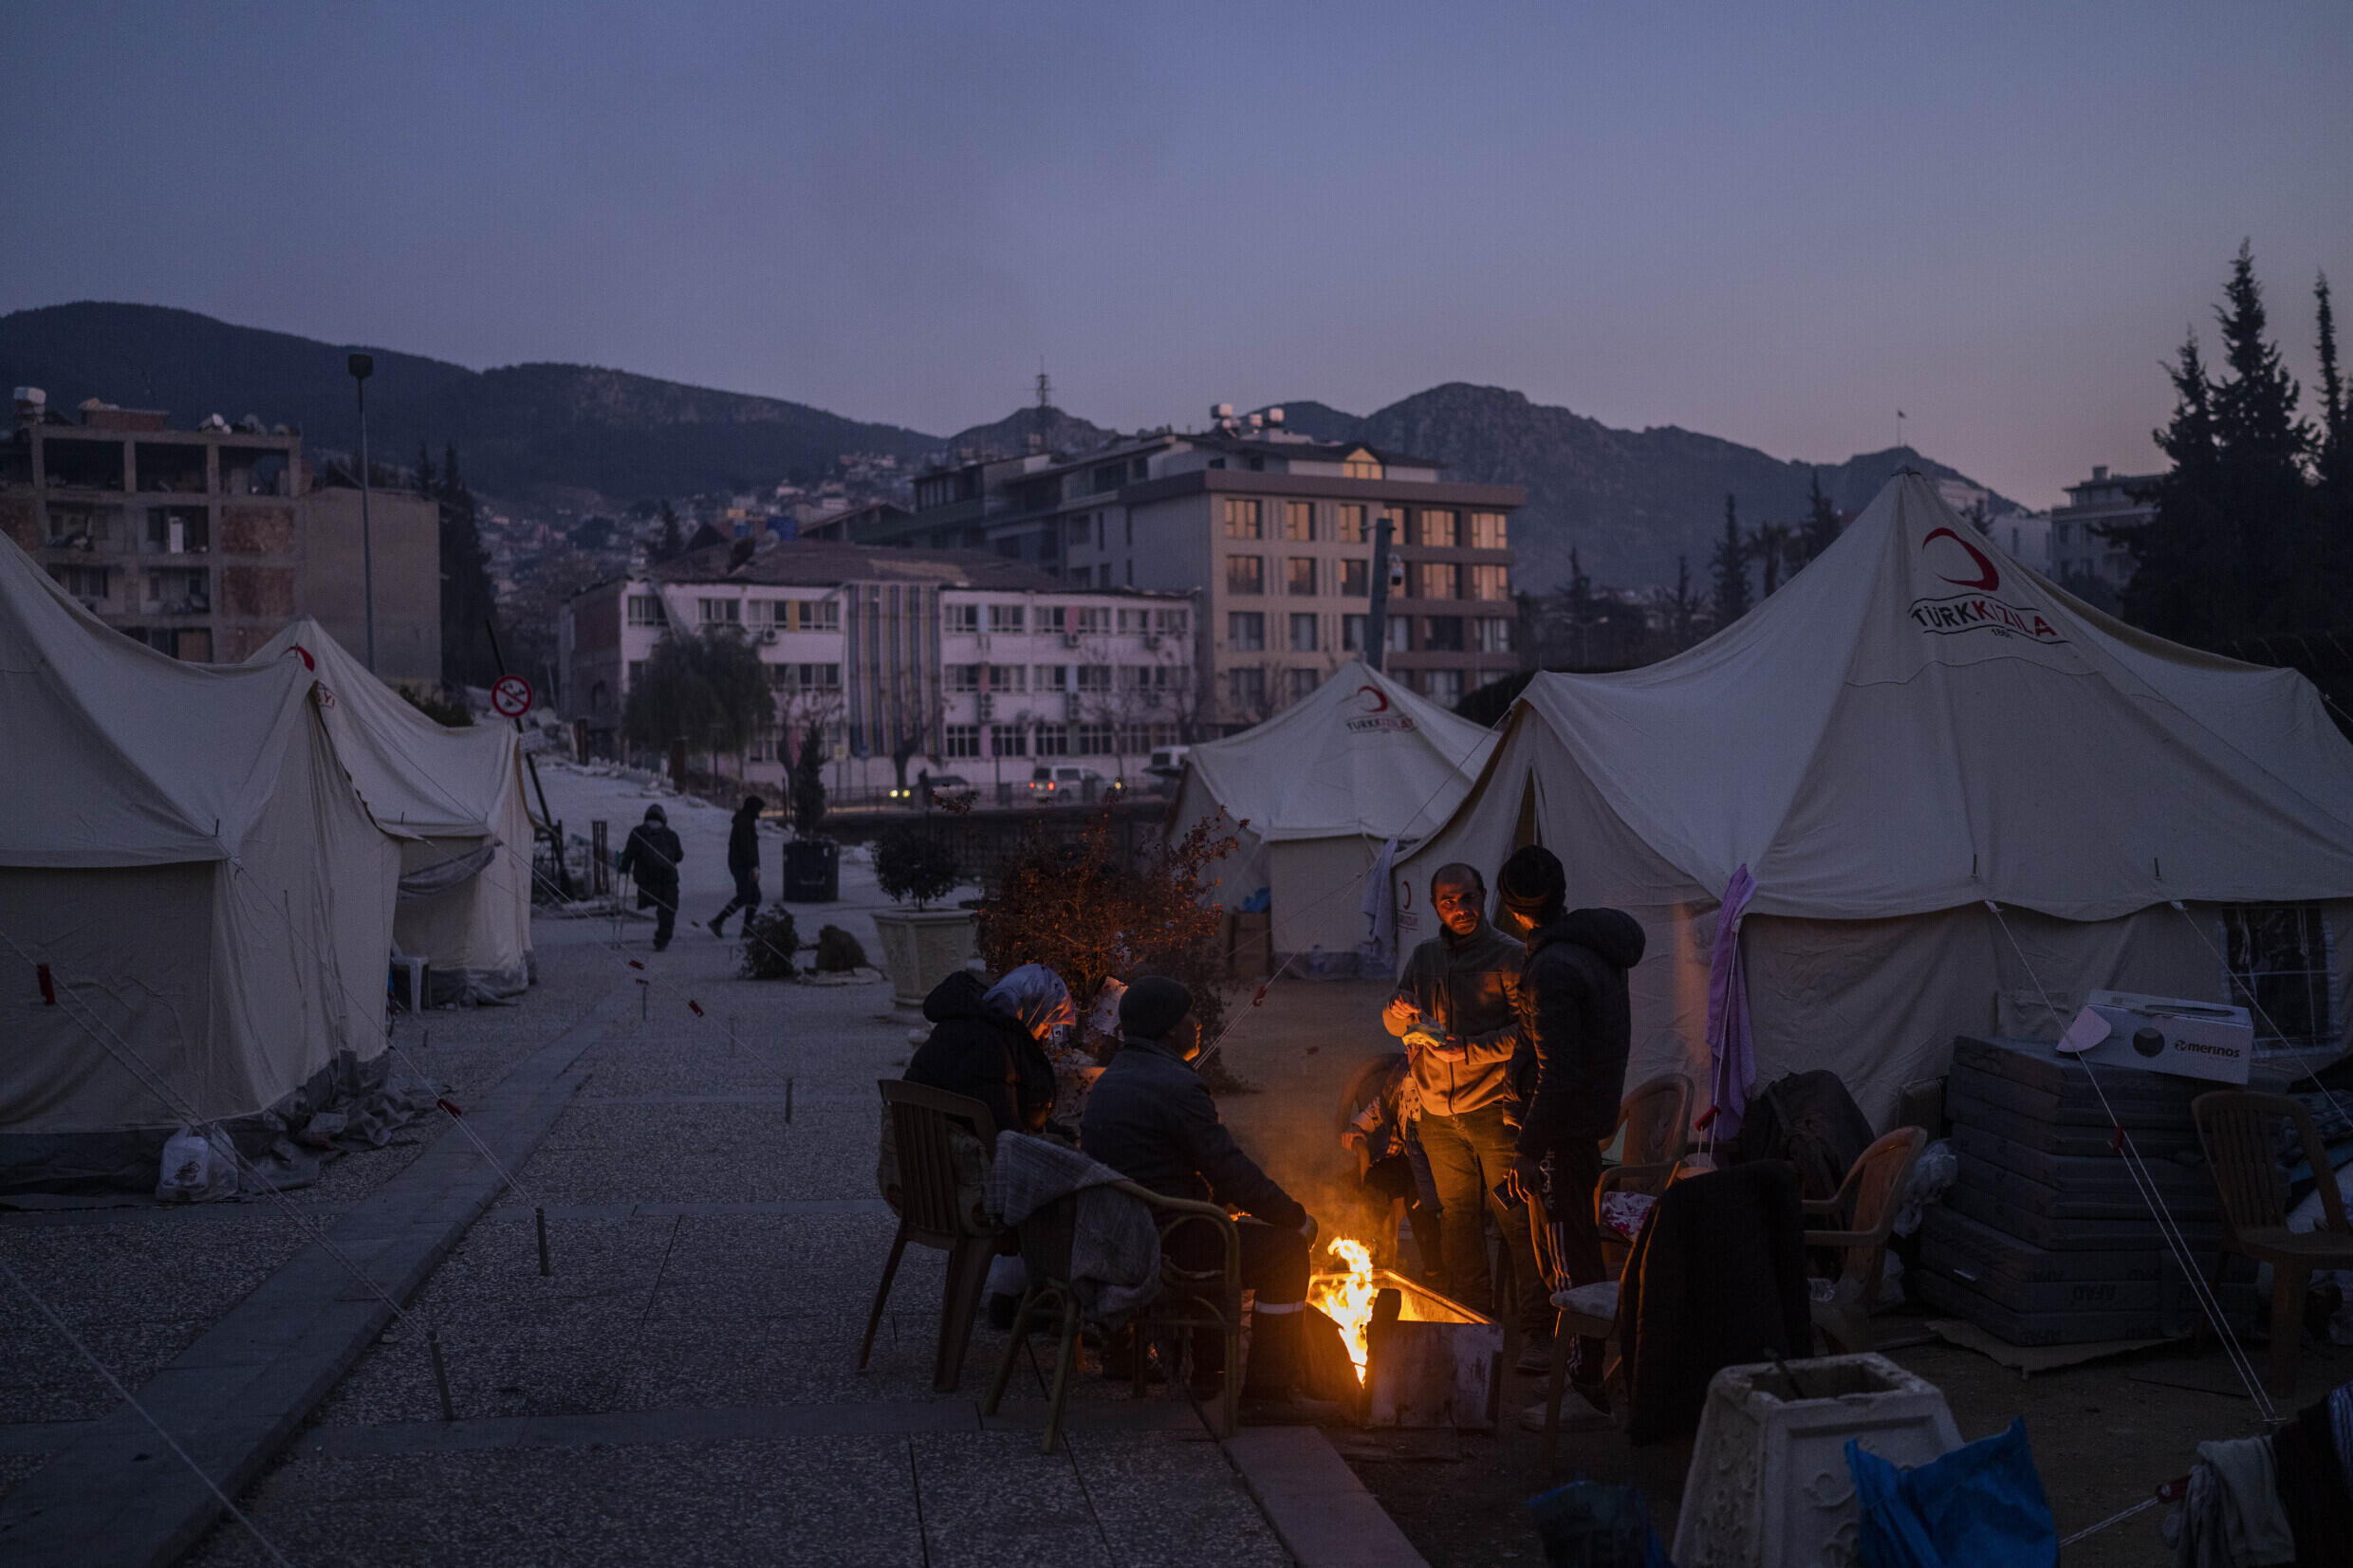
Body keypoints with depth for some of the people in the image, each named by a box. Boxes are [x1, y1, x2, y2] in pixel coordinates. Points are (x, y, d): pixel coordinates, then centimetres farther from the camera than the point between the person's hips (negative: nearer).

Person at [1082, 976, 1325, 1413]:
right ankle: (1269, 1388, 1)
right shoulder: (1178, 1086, -17)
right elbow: (1231, 1171, -16)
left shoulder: (1111, 1078, 14)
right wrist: (1296, 1216, -3)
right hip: (1165, 1241, -10)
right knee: (1285, 1248, -2)